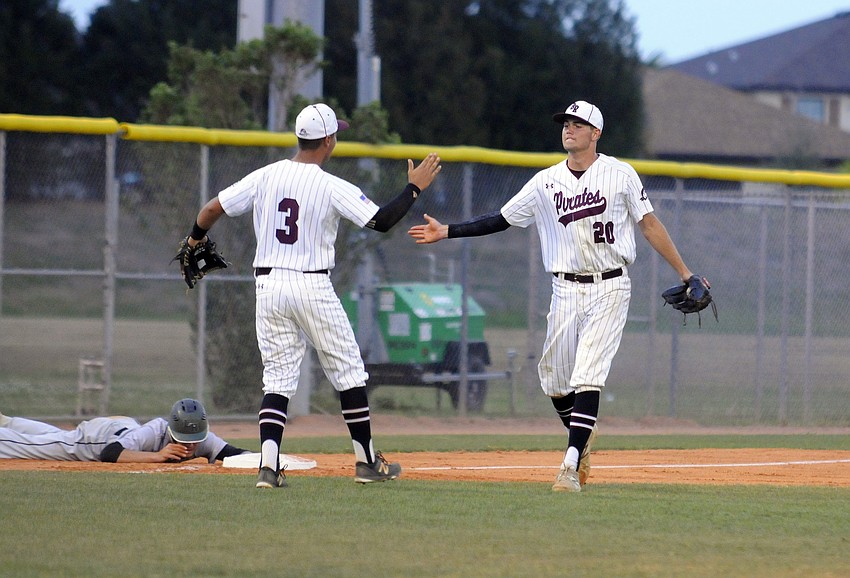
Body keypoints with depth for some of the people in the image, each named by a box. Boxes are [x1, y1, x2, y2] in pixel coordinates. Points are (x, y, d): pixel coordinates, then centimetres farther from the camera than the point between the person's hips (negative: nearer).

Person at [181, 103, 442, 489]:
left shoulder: (264, 177, 2)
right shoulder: (332, 187, -10)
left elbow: (213, 208, 6)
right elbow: (382, 221, -13)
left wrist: (195, 238, 26)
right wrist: (415, 188, 0)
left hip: (268, 286, 4)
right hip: (312, 287, -4)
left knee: (277, 378, 6)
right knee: (348, 371, 10)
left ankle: (268, 465, -11)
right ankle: (366, 461, 14)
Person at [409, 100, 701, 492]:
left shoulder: (619, 174, 0)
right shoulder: (546, 182, 7)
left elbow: (650, 224, 3)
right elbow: (500, 220, 8)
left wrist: (684, 274, 0)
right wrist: (447, 231, 1)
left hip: (609, 288, -4)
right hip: (566, 290, 4)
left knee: (587, 377, -14)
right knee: (554, 378, 6)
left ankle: (571, 467, -17)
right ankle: (582, 435, 36)